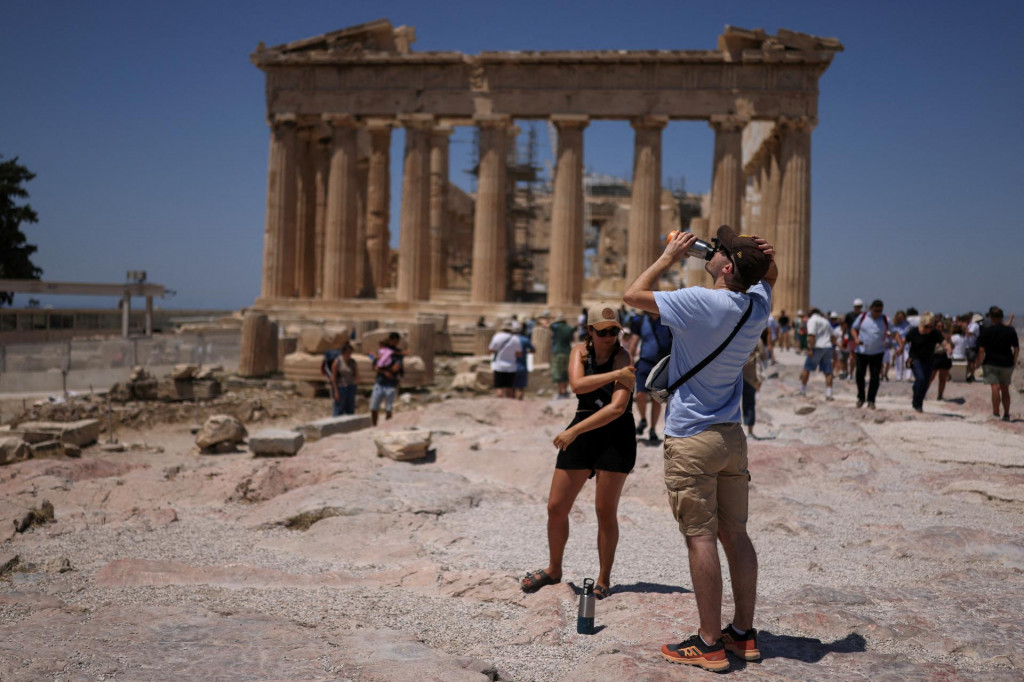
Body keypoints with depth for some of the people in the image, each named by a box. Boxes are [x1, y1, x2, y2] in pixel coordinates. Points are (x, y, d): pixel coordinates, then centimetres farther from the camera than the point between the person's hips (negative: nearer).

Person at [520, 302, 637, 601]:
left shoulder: (622, 358, -12)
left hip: (616, 436, -4)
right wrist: (615, 375, -24)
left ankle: (604, 580, 18)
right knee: (556, 507, 6)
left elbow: (617, 407, -24)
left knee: (605, 510, 0)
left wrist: (574, 431, -24)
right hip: (581, 434, 5)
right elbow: (577, 385, -17)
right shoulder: (580, 351, 2)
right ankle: (553, 570, 27)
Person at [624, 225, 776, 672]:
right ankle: (743, 634, 20)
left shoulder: (700, 302, -18)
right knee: (735, 534, 11)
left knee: (701, 537, -3)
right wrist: (762, 255, 3)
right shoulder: (758, 307, 3)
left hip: (692, 439, -7)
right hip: (731, 435, 7)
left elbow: (633, 295, -9)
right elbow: (769, 274, 26)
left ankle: (709, 644, 2)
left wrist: (669, 257, 3)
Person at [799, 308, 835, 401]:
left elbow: (811, 335, -16)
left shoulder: (812, 320, -4)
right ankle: (828, 394, 0)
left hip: (817, 347, -5)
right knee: (828, 372, 4)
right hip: (828, 347, 5)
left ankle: (802, 390, 14)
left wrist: (810, 349, -19)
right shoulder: (825, 321, 18)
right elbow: (831, 335, 24)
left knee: (807, 369, 8)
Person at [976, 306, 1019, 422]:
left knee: (995, 388, -8)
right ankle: (1006, 415, 21)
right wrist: (1014, 362, 14)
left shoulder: (986, 331, -7)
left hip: (991, 364, -3)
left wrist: (980, 362, -1)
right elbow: (1017, 348, 4)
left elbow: (981, 349, -11)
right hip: (1007, 364, 4)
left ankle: (996, 414, -15)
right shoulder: (1010, 330, 3)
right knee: (1005, 390, 14)